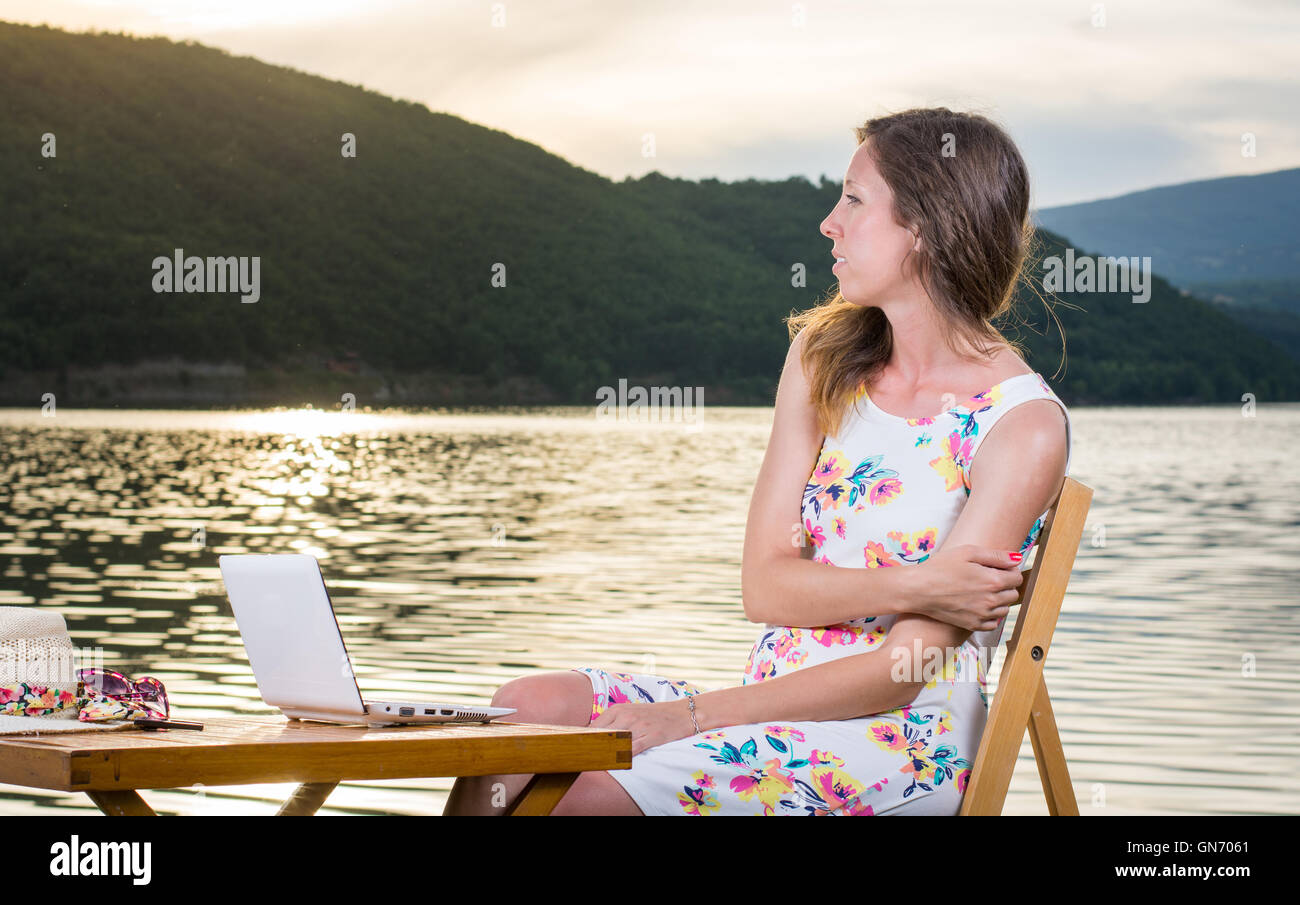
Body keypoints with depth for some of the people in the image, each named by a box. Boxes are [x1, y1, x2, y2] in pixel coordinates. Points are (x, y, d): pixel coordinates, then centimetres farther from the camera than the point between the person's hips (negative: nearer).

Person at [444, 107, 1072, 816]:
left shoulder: (1024, 425, -11)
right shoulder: (823, 356, 9)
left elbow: (903, 671, -15)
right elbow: (764, 586, 2)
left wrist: (692, 715, -18)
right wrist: (910, 584, -16)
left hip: (903, 741, -6)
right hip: (774, 711, 6)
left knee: (602, 795, -28)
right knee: (522, 707, -17)